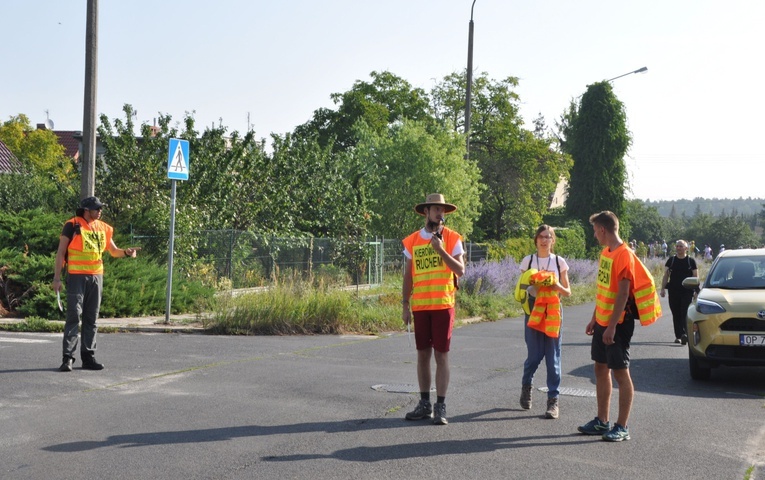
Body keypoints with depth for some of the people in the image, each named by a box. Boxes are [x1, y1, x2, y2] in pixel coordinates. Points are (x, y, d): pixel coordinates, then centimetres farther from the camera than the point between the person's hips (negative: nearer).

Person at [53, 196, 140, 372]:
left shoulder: (103, 228, 11)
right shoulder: (72, 225, -5)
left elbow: (113, 251, 20)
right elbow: (61, 252, -4)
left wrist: (126, 252, -2)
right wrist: (57, 278, -9)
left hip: (96, 277, 6)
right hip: (77, 276, -6)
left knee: (91, 319, 9)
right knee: (74, 316, -10)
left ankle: (88, 357, 14)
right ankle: (68, 358, -9)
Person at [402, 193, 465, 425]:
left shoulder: (452, 239, 1)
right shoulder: (412, 241, 9)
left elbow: (460, 270, -8)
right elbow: (408, 276, 11)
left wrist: (441, 251, -17)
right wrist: (405, 305, 7)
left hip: (443, 305, -3)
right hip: (420, 306, 3)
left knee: (441, 355, -2)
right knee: (423, 354, 8)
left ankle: (441, 406, 3)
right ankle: (424, 404, 17)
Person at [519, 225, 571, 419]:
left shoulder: (559, 262, 4)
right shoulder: (528, 260, 5)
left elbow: (568, 293, 7)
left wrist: (558, 287, -13)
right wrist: (530, 287, -13)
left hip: (553, 311, 0)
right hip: (533, 310, 0)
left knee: (553, 357, -2)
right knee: (534, 355, -1)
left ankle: (553, 400, 3)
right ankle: (526, 385, 30)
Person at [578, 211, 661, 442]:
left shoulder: (624, 255, -18)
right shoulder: (605, 252, 11)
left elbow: (623, 294, -21)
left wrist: (612, 326, -22)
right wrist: (594, 319, 18)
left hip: (618, 323, -9)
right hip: (602, 321, 10)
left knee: (620, 372, -4)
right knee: (601, 369, 13)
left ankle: (622, 427, 2)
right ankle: (602, 421, 22)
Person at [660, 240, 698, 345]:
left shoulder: (691, 261, 4)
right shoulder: (671, 260, 9)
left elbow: (695, 277, 6)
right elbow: (666, 275, 10)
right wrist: (663, 288, 1)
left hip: (687, 291, -3)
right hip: (673, 291, 3)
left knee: (685, 313, -13)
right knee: (676, 314, 5)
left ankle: (684, 334, -21)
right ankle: (678, 336, 11)